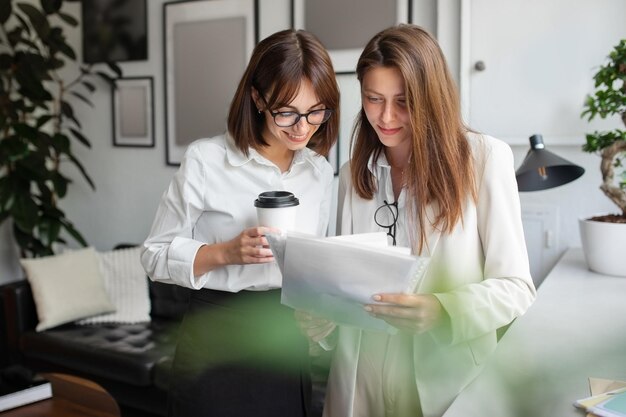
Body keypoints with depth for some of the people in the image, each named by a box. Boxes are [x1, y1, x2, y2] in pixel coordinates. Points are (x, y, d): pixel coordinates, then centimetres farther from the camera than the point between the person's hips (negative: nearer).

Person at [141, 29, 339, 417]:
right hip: (217, 340, -4)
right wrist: (225, 252, -23)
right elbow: (156, 255, -7)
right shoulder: (206, 160, -13)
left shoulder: (320, 171, 3)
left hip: (286, 340, 5)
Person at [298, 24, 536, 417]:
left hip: (447, 380, -3)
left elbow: (515, 286, -11)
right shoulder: (354, 174, 4)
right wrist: (321, 317, -12)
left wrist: (443, 312, -28)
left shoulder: (485, 158, -10)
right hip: (361, 378, 4)